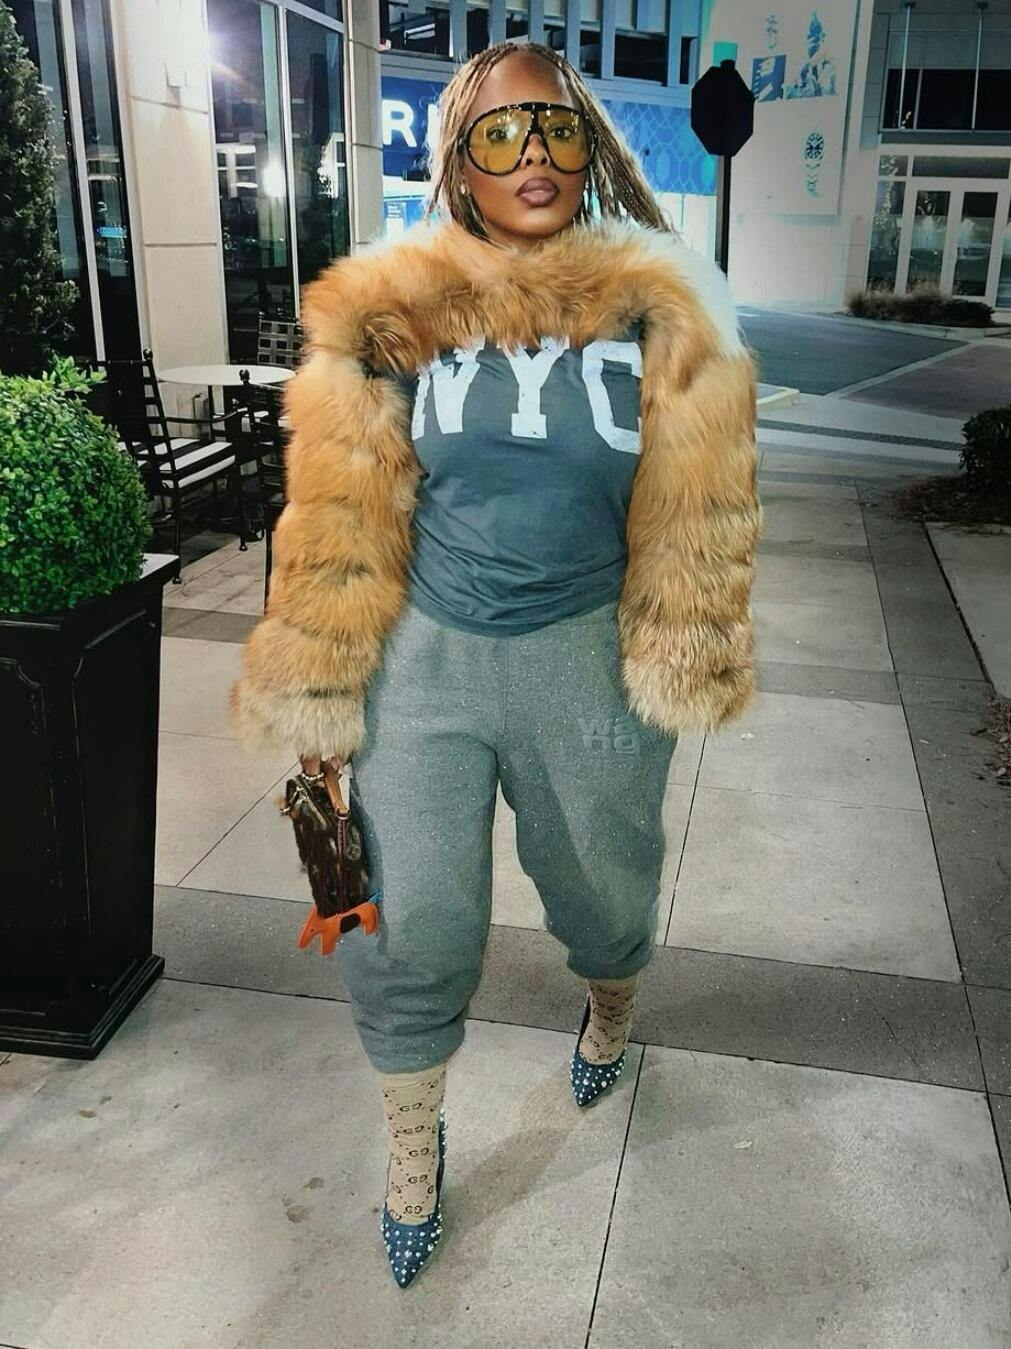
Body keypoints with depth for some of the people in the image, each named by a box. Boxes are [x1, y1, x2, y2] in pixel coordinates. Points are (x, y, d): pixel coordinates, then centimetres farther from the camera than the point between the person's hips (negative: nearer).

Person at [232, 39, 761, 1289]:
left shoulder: (660, 308, -5)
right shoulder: (392, 309, -5)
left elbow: (697, 513, 2)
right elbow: (341, 518, -1)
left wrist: (685, 667, 2)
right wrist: (320, 699, 0)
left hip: (587, 660, 1)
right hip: (422, 660, 0)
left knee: (603, 889, 21)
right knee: (409, 934, 7)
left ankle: (609, 1008, 59)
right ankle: (413, 1150, 37)